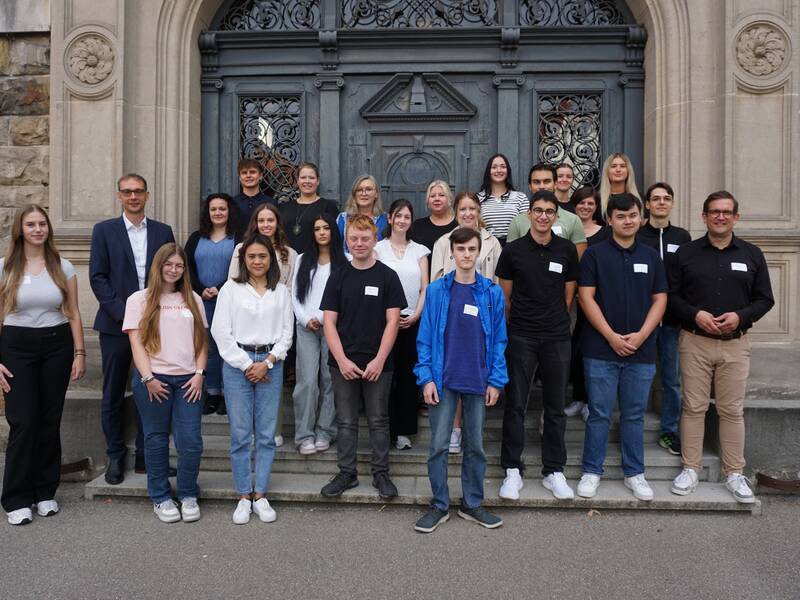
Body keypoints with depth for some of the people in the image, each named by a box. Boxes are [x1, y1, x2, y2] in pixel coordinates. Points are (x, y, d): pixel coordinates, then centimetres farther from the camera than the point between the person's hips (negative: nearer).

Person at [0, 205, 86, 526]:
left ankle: (45, 493, 19)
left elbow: (73, 314, 7)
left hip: (57, 345, 1)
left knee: (50, 421, 6)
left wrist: (79, 353, 2)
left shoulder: (63, 267, 4)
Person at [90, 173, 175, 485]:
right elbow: (98, 277, -3)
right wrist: (123, 313, -12)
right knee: (113, 394, 7)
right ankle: (115, 456, 20)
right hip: (116, 324, -1)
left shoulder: (163, 231, 8)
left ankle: (145, 454, 18)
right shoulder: (104, 230, 4)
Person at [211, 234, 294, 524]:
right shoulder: (231, 289, 2)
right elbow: (221, 332, -2)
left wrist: (267, 362, -6)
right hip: (237, 363, -1)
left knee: (266, 434, 5)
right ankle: (243, 497, 13)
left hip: (271, 365, 2)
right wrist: (247, 365, -6)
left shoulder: (281, 291, 8)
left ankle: (260, 495, 16)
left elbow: (286, 332, 6)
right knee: (241, 434, 2)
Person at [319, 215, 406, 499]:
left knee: (378, 421, 9)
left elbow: (392, 321, -4)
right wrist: (342, 360, -9)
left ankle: (381, 474, 21)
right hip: (343, 363, 2)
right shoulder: (338, 276, 5)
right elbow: (329, 322, 1)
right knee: (346, 421, 10)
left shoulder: (387, 276, 0)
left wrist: (379, 360, -12)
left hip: (377, 363, -1)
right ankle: (347, 473, 24)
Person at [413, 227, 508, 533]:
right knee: (438, 445, 4)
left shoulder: (492, 292, 2)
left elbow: (498, 340, 3)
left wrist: (496, 380, -2)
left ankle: (472, 504, 26)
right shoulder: (436, 290, -1)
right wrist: (426, 378, -8)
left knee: (475, 445, 12)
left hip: (478, 381, 1)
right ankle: (439, 505, 20)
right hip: (443, 380, -1)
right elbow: (425, 338, -1)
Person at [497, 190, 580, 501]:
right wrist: (520, 324, 7)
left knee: (555, 407, 9)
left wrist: (554, 322, 10)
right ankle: (512, 470, 13)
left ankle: (554, 471, 21)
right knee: (515, 405, 2)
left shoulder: (567, 250, 4)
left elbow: (568, 296, 10)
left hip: (557, 337, 2)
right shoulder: (512, 250, 1)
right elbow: (505, 297, 5)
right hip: (520, 337, -1)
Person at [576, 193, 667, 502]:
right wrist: (611, 336, -12)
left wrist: (641, 335, -7)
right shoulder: (595, 253, 0)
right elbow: (586, 297, -6)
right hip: (601, 349, -3)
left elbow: (660, 299, 8)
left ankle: (634, 473, 24)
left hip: (641, 349, 3)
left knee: (634, 415, 11)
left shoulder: (651, 256, 10)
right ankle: (591, 471, 17)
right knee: (599, 414, 4)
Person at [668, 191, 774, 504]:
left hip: (735, 343, 1)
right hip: (694, 341, -1)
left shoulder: (752, 254, 7)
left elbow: (764, 299, 7)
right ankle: (690, 469, 14)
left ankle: (734, 473, 18)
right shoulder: (686, 252, 4)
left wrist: (740, 317, -11)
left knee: (732, 410, 6)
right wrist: (695, 315, -14)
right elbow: (672, 295, 2)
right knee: (693, 407, 3)